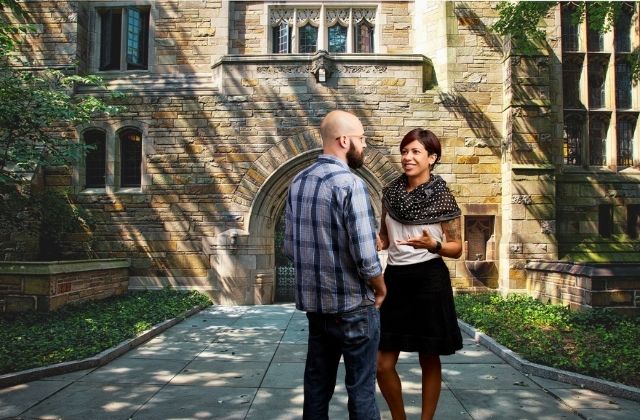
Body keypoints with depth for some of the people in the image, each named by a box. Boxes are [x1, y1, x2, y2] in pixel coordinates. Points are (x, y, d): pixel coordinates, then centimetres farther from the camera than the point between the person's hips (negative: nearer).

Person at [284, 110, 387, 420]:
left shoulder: (298, 182, 4)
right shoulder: (350, 184, -18)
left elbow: (290, 248, 9)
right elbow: (365, 255, -22)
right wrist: (380, 289, -4)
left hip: (314, 302, 7)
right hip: (353, 305, -7)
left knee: (317, 384, 18)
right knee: (361, 388, 9)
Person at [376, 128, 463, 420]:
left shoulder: (442, 197, -6)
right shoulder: (391, 191, 5)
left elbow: (457, 249, -2)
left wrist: (432, 245, -21)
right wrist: (377, 242, -7)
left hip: (429, 281, -4)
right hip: (394, 279, 4)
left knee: (429, 360, 10)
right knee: (382, 364, 6)